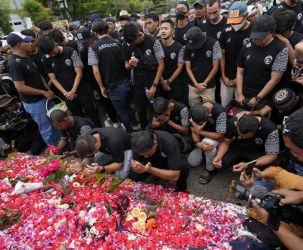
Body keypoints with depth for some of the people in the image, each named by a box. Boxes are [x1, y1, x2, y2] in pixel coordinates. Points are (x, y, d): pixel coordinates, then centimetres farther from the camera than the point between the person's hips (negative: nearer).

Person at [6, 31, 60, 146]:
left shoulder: (27, 57, 6)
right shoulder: (14, 63, -21)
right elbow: (20, 88, -24)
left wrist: (48, 90, 0)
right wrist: (44, 92, -17)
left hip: (44, 97, 9)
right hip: (34, 102, -9)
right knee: (46, 128, 5)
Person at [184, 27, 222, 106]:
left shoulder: (214, 44, -10)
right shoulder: (188, 47, -1)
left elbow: (215, 67, -7)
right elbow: (188, 68, 3)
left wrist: (204, 83, -6)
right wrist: (196, 84, -7)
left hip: (208, 86, -2)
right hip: (193, 86, 3)